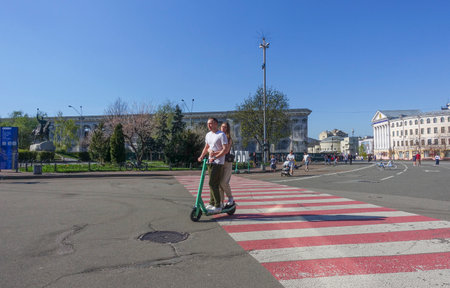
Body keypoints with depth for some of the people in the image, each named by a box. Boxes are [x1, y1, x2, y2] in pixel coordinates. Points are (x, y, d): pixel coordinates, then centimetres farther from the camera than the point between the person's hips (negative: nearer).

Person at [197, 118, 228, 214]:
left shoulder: (221, 135, -10)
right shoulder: (208, 135, 14)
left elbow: (225, 149, -16)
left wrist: (215, 157, -21)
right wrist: (201, 156, 12)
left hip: (218, 162, -8)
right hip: (210, 162, 8)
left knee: (213, 184, -11)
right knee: (213, 184, 14)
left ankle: (218, 206, -4)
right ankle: (212, 203, 24)